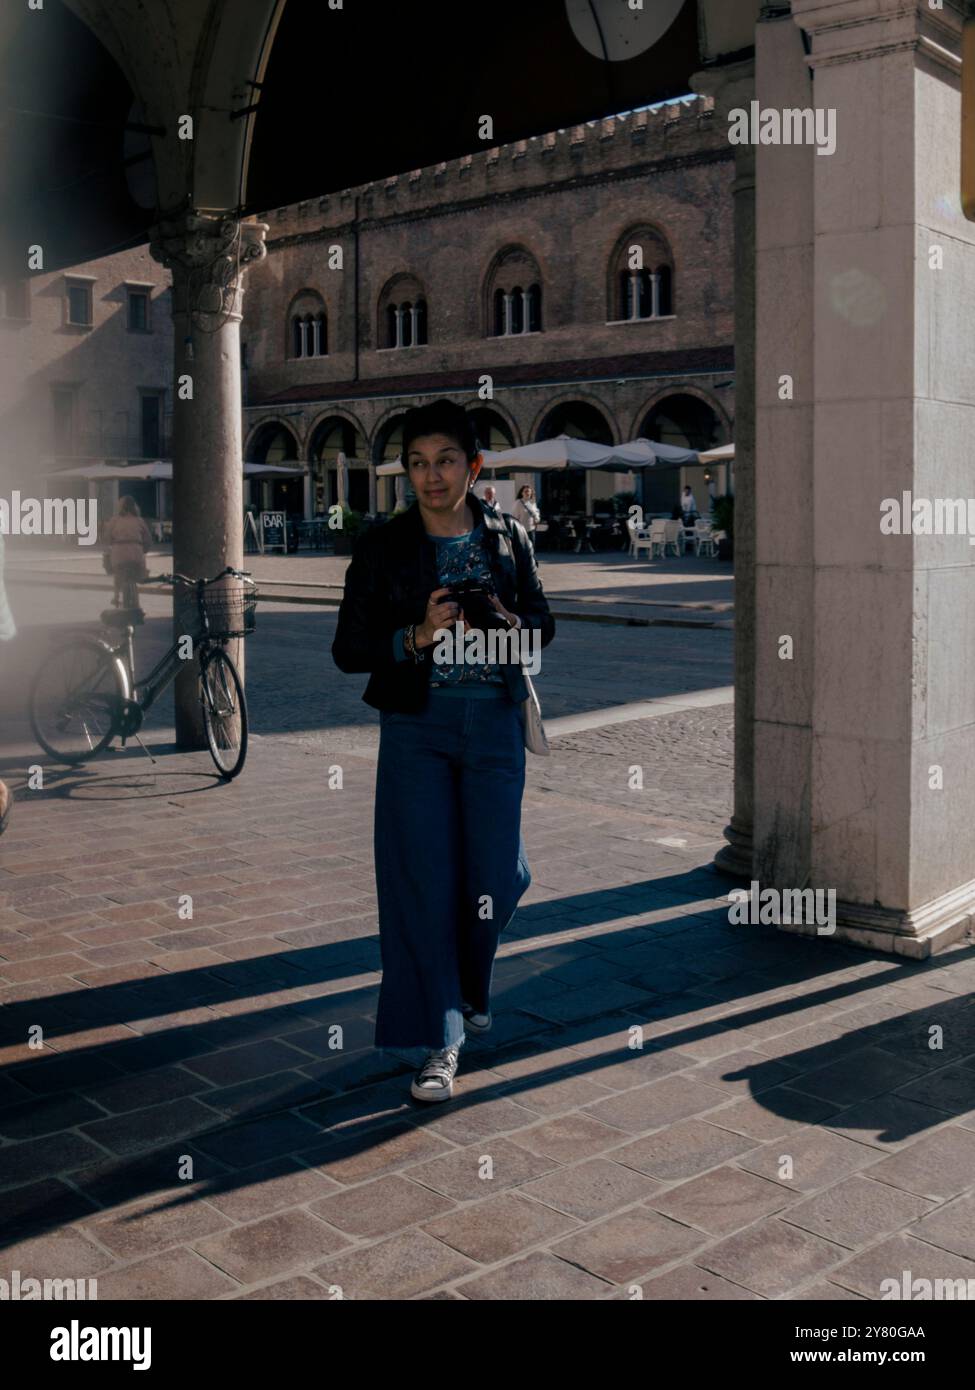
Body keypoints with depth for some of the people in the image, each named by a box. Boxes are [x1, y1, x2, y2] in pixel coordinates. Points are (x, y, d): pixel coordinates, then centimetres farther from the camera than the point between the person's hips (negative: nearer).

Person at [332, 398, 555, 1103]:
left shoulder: (508, 538, 6)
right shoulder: (383, 547, 0)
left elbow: (544, 622, 15)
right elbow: (348, 649, -1)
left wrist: (508, 624, -8)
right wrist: (418, 636, -17)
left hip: (495, 720, 2)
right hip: (417, 723, -2)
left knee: (497, 877, 4)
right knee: (423, 878, -5)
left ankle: (467, 986, 36)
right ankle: (439, 1043, 4)